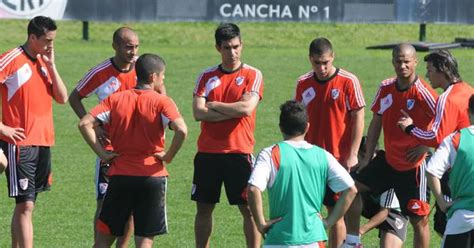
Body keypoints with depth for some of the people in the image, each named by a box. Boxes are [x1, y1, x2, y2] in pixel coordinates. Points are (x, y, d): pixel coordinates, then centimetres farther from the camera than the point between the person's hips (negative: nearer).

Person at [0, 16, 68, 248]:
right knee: (25, 205, -11)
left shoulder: (44, 62, 14)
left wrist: (51, 65, -1)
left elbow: (62, 98, 8)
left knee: (25, 205, 10)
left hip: (43, 142, 7)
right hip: (20, 143, -7)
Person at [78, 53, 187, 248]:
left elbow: (85, 124, -5)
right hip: (152, 177, -2)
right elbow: (181, 130, -21)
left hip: (120, 175, 2)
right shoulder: (161, 102, -6)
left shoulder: (115, 99, 4)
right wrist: (168, 156, -7)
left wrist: (102, 153, 0)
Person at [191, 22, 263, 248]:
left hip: (239, 152, -3)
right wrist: (233, 112, -11)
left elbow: (247, 108, -15)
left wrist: (214, 106, -6)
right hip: (207, 151, 3)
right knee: (204, 208, 8)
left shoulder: (252, 75, 1)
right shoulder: (207, 77, 8)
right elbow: (198, 113, -5)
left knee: (248, 207, -2)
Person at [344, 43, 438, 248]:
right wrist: (367, 157, 9)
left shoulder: (423, 92, -18)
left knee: (419, 219, 0)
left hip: (414, 167, -6)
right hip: (389, 162, 6)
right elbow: (376, 123, 11)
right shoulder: (385, 88, 1)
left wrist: (424, 147, -21)